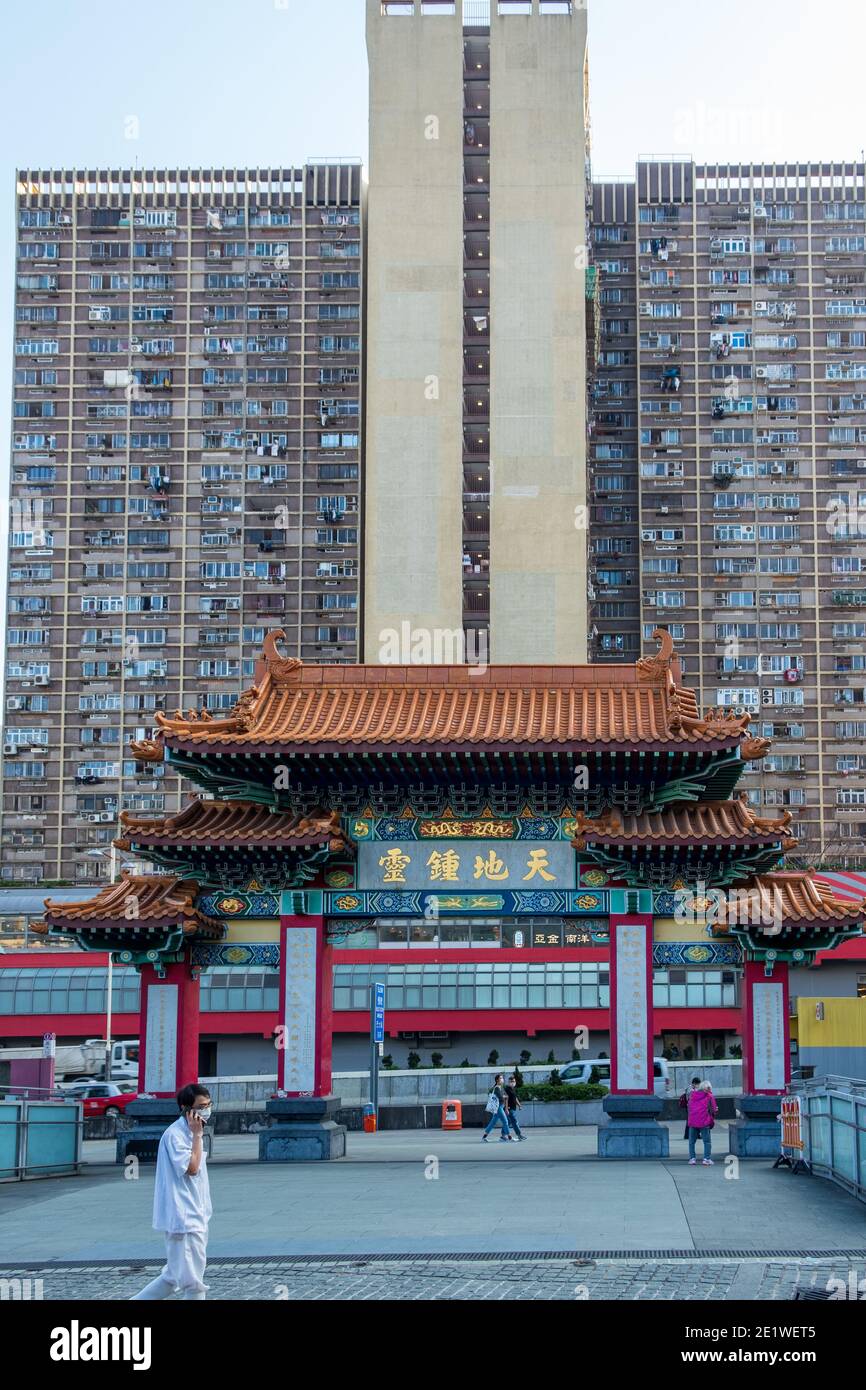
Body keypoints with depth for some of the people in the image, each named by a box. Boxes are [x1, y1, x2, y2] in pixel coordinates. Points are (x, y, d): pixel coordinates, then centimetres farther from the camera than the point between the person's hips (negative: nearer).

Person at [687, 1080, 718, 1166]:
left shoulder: (692, 1095, 9)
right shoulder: (709, 1096, -3)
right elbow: (714, 1110, -4)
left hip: (692, 1121, 3)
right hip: (704, 1122, -3)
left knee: (692, 1141, 13)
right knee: (706, 1141, 4)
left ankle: (692, 1158, 9)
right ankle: (706, 1158, -4)